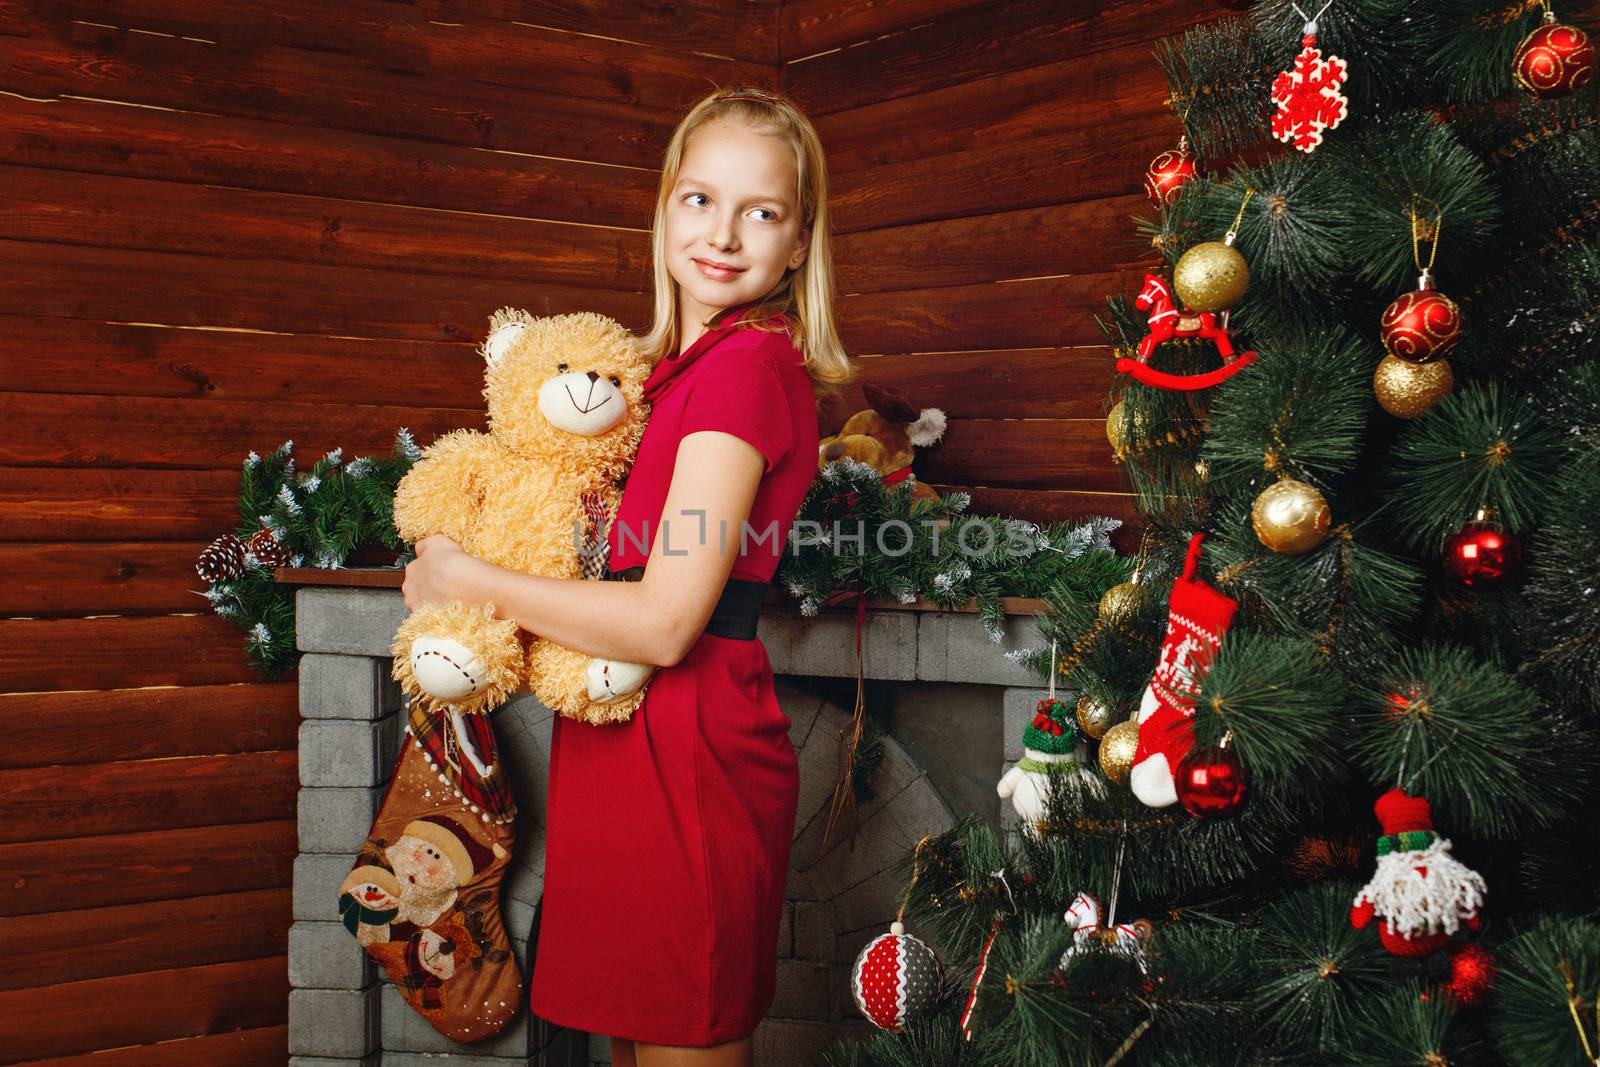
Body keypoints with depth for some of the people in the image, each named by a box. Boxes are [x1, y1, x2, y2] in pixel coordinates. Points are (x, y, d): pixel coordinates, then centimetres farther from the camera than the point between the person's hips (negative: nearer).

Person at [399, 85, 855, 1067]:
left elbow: (665, 622, -21)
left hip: (690, 751, -9)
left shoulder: (746, 365, -15)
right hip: (633, 740, 9)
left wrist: (464, 579, -11)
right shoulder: (685, 365, 13)